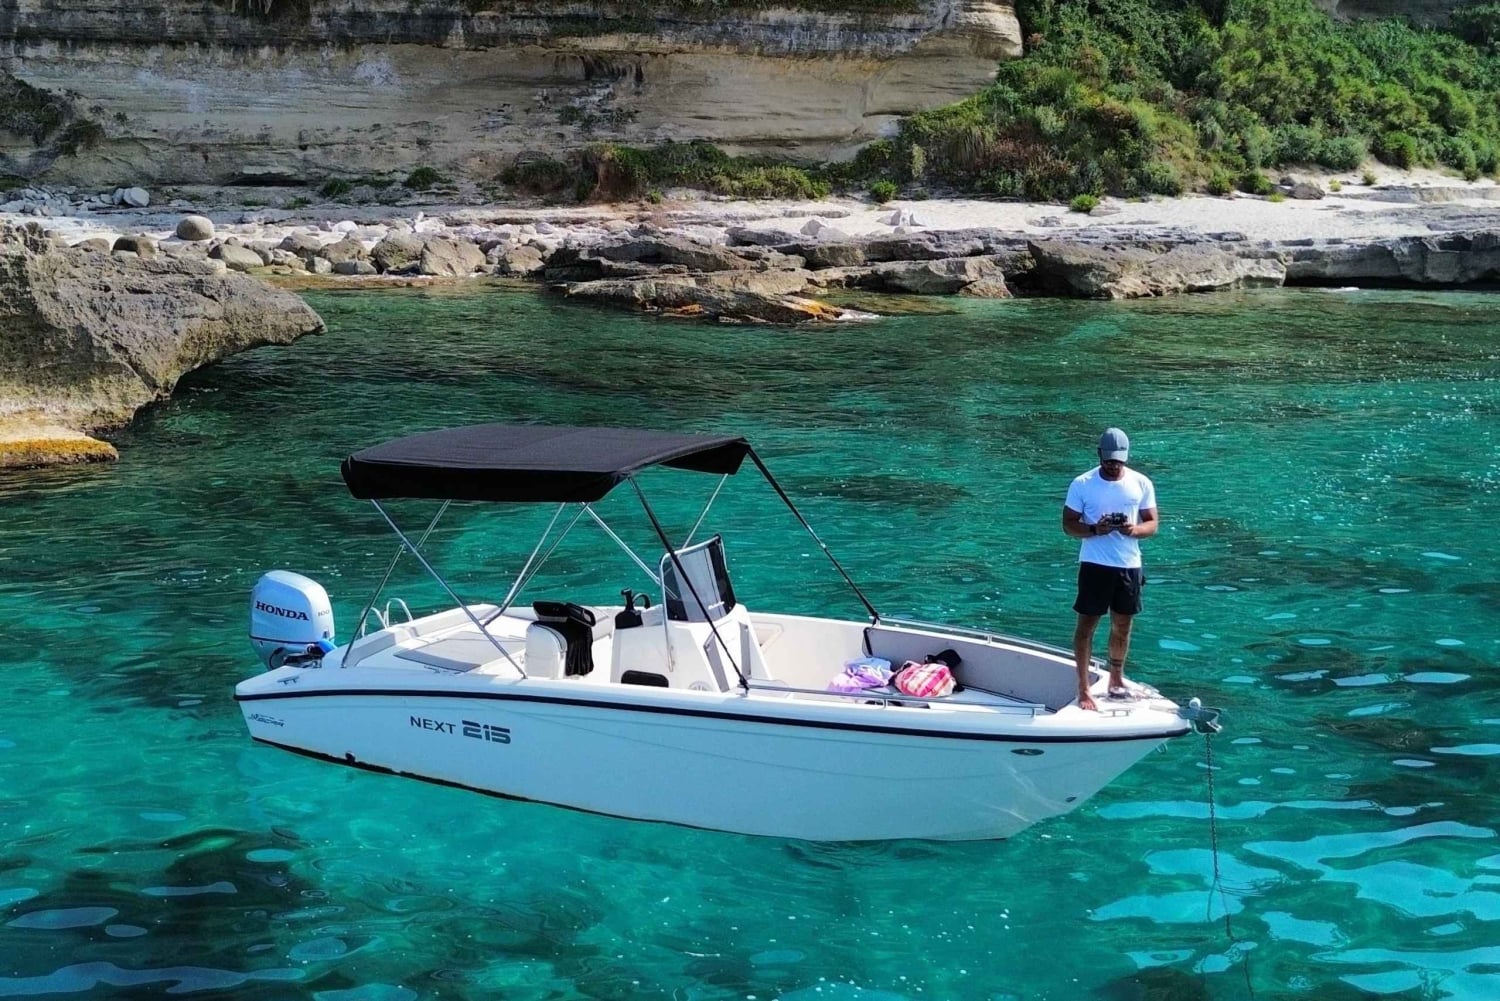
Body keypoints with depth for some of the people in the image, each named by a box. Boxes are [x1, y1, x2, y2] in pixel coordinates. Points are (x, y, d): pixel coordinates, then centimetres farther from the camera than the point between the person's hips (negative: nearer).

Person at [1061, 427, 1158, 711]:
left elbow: (1153, 524, 6)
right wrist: (1095, 530, -22)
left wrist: (1135, 530, -17)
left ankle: (1116, 680, 31)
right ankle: (1083, 689, 4)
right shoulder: (1082, 485, -6)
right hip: (1095, 565, -3)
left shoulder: (1141, 484, 1)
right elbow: (1069, 524, -3)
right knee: (1087, 625, -1)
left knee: (1122, 626, 13)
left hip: (1129, 565, 3)